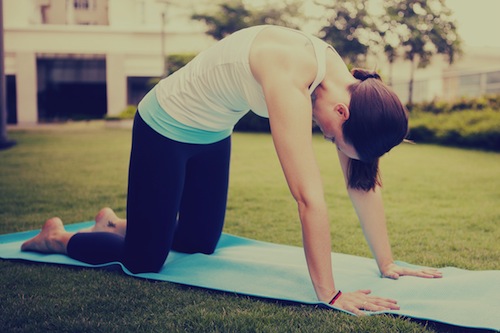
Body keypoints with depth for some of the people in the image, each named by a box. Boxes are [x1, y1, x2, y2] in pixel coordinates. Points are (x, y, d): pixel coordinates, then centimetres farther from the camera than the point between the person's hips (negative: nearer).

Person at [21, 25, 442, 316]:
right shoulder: (291, 79, -39)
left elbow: (363, 181, -9)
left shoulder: (348, 83, -14)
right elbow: (309, 197, -40)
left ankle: (117, 223, 40)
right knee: (146, 261, -3)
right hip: (166, 128, -8)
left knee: (202, 244, 18)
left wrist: (388, 264, -7)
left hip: (212, 133, 8)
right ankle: (58, 237, 23)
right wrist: (329, 294, -35)